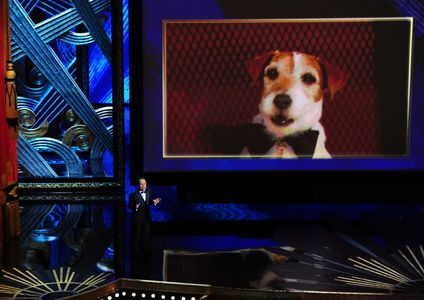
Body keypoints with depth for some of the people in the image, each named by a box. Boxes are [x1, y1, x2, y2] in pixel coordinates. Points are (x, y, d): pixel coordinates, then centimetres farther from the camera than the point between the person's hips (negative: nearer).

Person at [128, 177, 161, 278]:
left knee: (146, 238, 10)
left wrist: (154, 201, -7)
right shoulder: (133, 194, -13)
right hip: (137, 219, -4)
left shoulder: (149, 191, 2)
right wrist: (135, 207, -29)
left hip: (147, 218, 4)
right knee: (136, 238, 3)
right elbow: (130, 206, -9)